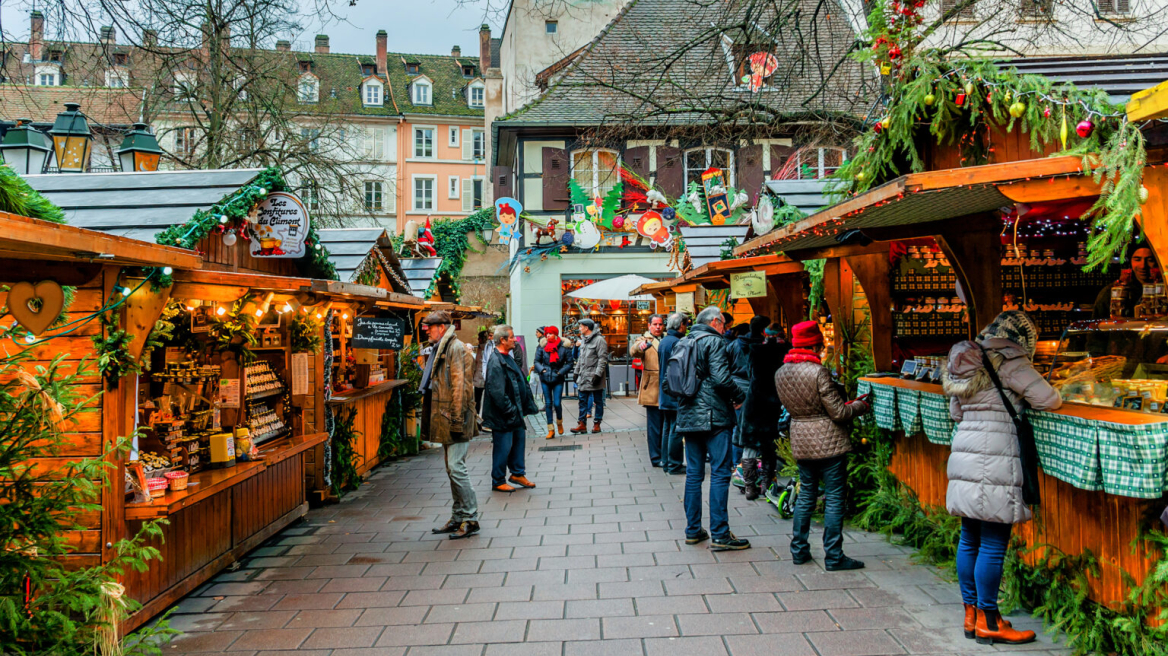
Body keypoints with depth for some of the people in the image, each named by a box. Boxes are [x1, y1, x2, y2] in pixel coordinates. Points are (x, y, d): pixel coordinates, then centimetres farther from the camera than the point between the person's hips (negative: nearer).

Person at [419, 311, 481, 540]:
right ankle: (458, 518, 21)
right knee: (452, 469, 13)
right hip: (445, 419, 10)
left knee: (456, 467, -9)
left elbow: (460, 386, -18)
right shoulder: (440, 350, 18)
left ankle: (470, 519, -1)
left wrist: (457, 419, -21)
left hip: (455, 418, -10)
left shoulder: (457, 348, -11)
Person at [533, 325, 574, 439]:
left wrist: (561, 372, -11)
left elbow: (569, 363, 0)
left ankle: (559, 423, 22)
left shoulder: (564, 347, -5)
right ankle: (551, 430, 13)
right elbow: (537, 361, 8)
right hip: (545, 379, 2)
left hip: (558, 379, -2)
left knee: (557, 403, -9)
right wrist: (542, 370, -9)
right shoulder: (543, 347, 1)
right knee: (548, 403, 5)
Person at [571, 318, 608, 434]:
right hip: (583, 376, 8)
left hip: (594, 377, -8)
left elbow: (603, 359, -15)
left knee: (598, 401, 4)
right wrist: (577, 372, 19)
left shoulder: (599, 340, -11)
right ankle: (582, 425, 10)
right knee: (583, 400, 7)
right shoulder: (583, 340, 15)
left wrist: (598, 374, -20)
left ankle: (597, 424, 10)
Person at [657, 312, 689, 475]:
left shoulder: (663, 341, 12)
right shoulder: (677, 342, -16)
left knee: (667, 428, 14)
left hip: (664, 393, 9)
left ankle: (666, 462, 19)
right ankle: (674, 465, 1)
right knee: (676, 429, -3)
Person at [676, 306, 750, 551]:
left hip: (688, 417, 8)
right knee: (720, 473, -4)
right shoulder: (714, 342, -8)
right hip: (713, 417, -7)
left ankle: (693, 530, 16)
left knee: (693, 473, 12)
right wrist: (739, 396, -4)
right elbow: (721, 378, -19)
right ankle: (719, 535, -3)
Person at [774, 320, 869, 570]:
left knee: (806, 493, 17)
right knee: (834, 497, 2)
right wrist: (860, 406, 5)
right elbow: (839, 413, -16)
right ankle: (834, 556, 8)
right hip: (828, 442, -7)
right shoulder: (818, 372, -18)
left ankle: (799, 550, 22)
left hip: (800, 441, 7)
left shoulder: (781, 373, 4)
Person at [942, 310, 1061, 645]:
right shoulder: (1009, 361, -7)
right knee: (994, 543, -1)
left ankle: (972, 614, 22)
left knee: (970, 539, 13)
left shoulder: (969, 359, 16)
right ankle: (987, 621, 7)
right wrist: (1025, 397, 12)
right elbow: (1049, 400, -7)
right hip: (994, 461, -8)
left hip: (964, 454, 8)